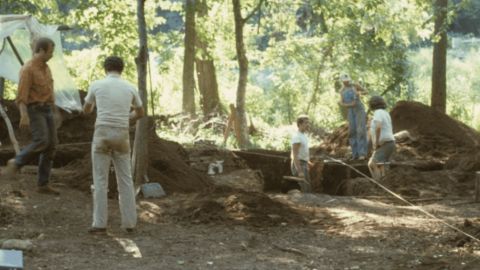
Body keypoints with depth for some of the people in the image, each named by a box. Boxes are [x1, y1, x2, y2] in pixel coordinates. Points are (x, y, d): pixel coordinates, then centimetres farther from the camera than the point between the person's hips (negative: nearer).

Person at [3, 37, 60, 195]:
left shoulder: (45, 68, 14)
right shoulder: (27, 69, -14)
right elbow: (21, 96, -21)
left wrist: (54, 114, 23)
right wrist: (24, 116, -31)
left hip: (47, 110, 8)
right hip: (34, 111, -8)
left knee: (51, 146, -1)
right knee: (41, 142, -24)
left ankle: (43, 184, 1)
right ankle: (17, 163, 1)